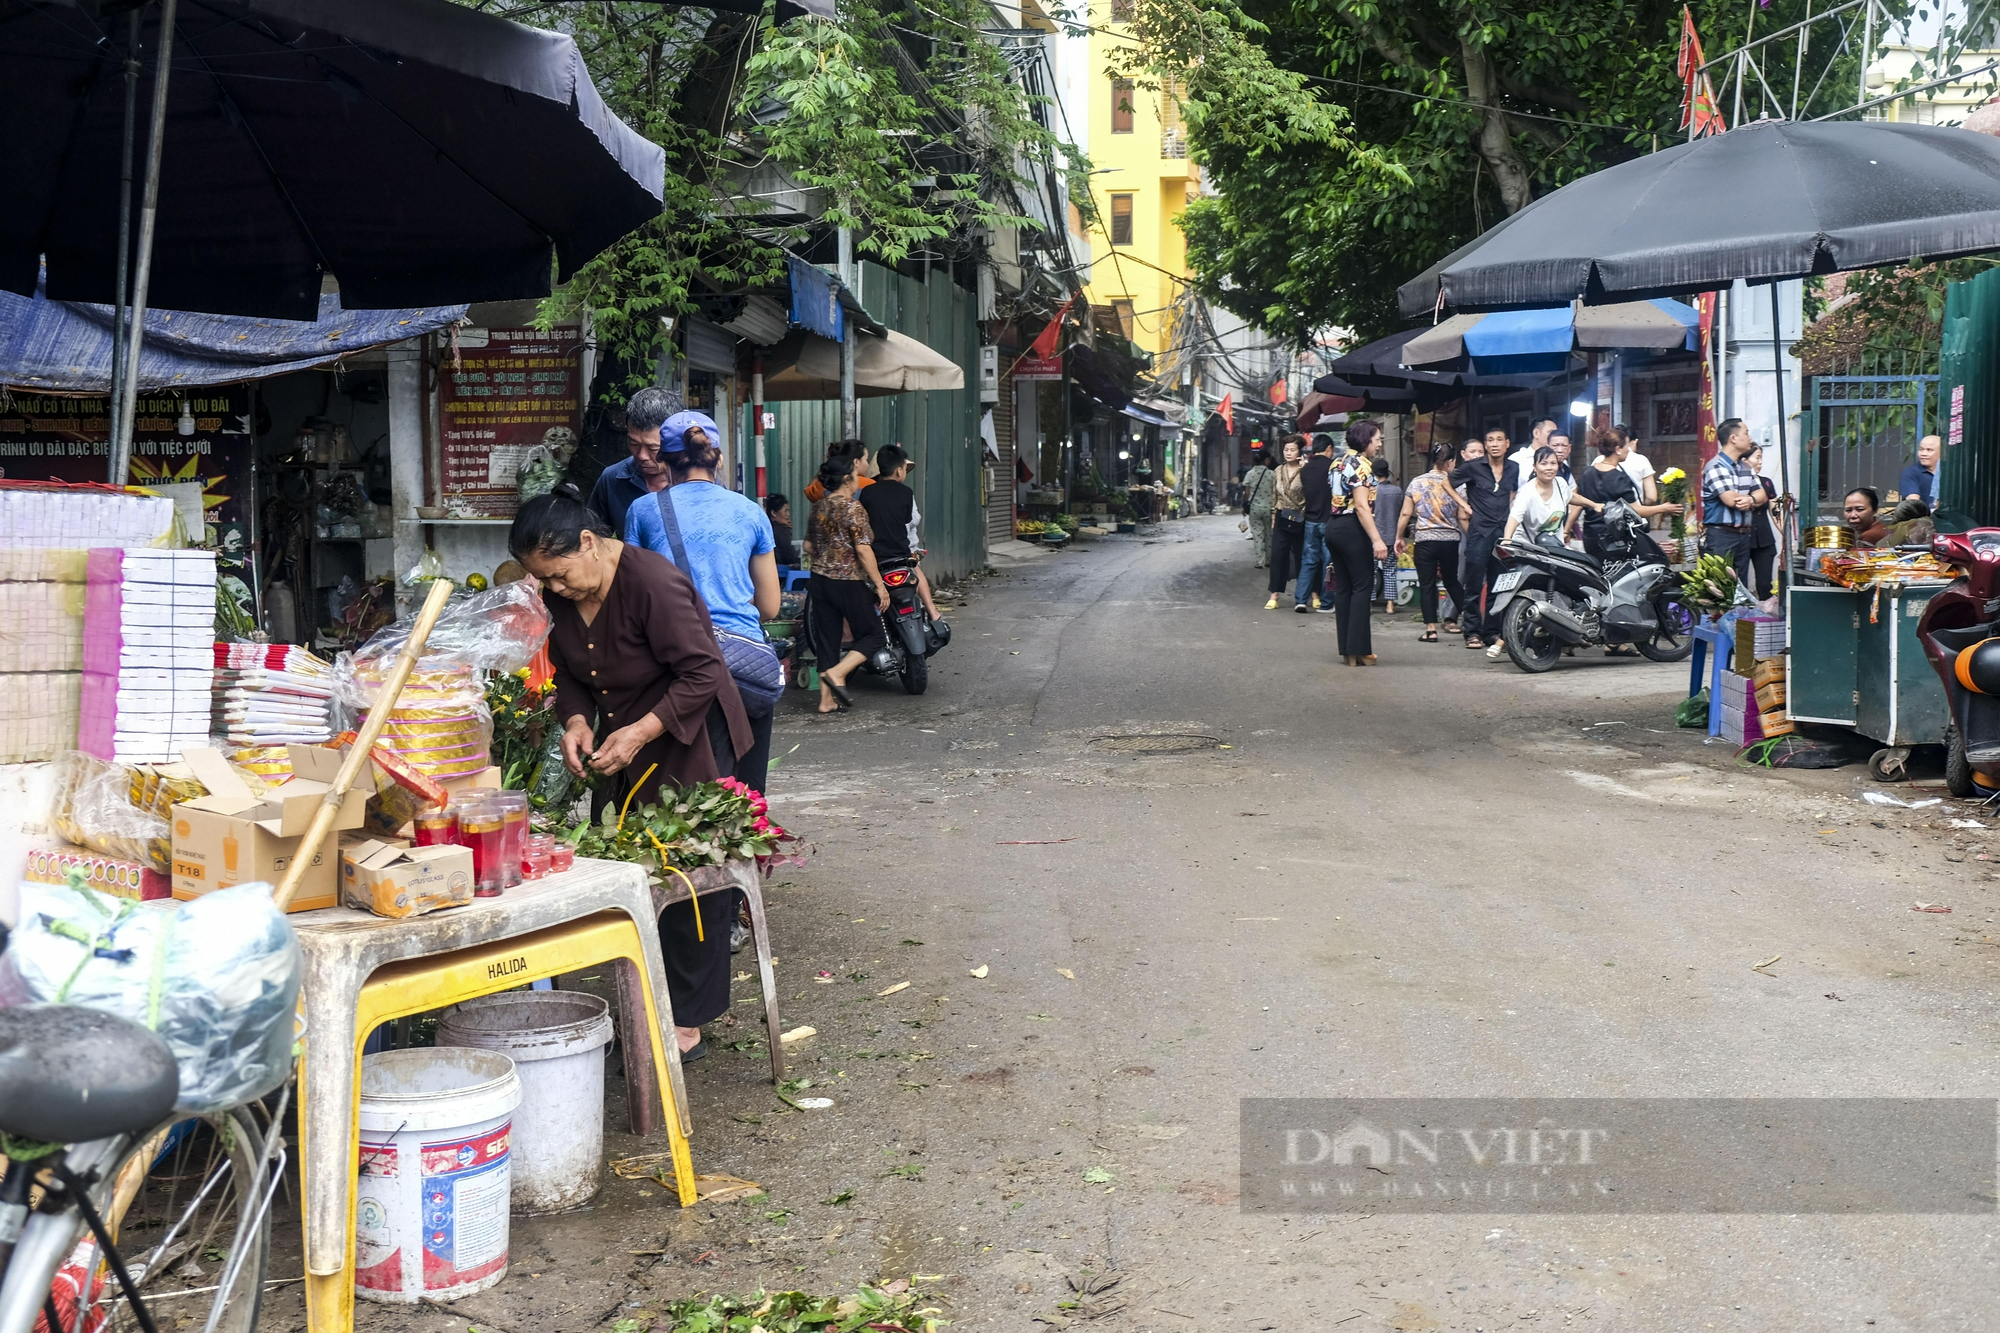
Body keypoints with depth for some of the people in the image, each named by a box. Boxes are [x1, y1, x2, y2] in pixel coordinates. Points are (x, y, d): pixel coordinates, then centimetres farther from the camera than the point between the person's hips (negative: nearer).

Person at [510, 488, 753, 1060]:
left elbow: (702, 674, -24)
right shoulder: (560, 595, -1)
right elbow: (568, 673, 10)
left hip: (686, 737, -7)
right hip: (621, 740, 7)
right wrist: (576, 721, -10)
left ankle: (687, 1023, 2)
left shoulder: (654, 581, -25)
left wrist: (639, 733, -28)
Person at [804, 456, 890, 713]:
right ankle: (837, 673, -9)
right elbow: (863, 549, -18)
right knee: (873, 635, 6)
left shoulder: (819, 507, 8)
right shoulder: (852, 507, -13)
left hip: (820, 582, 7)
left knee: (827, 640, 10)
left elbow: (808, 546, 16)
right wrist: (880, 585, -15)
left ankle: (826, 700, 9)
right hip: (849, 583, -7)